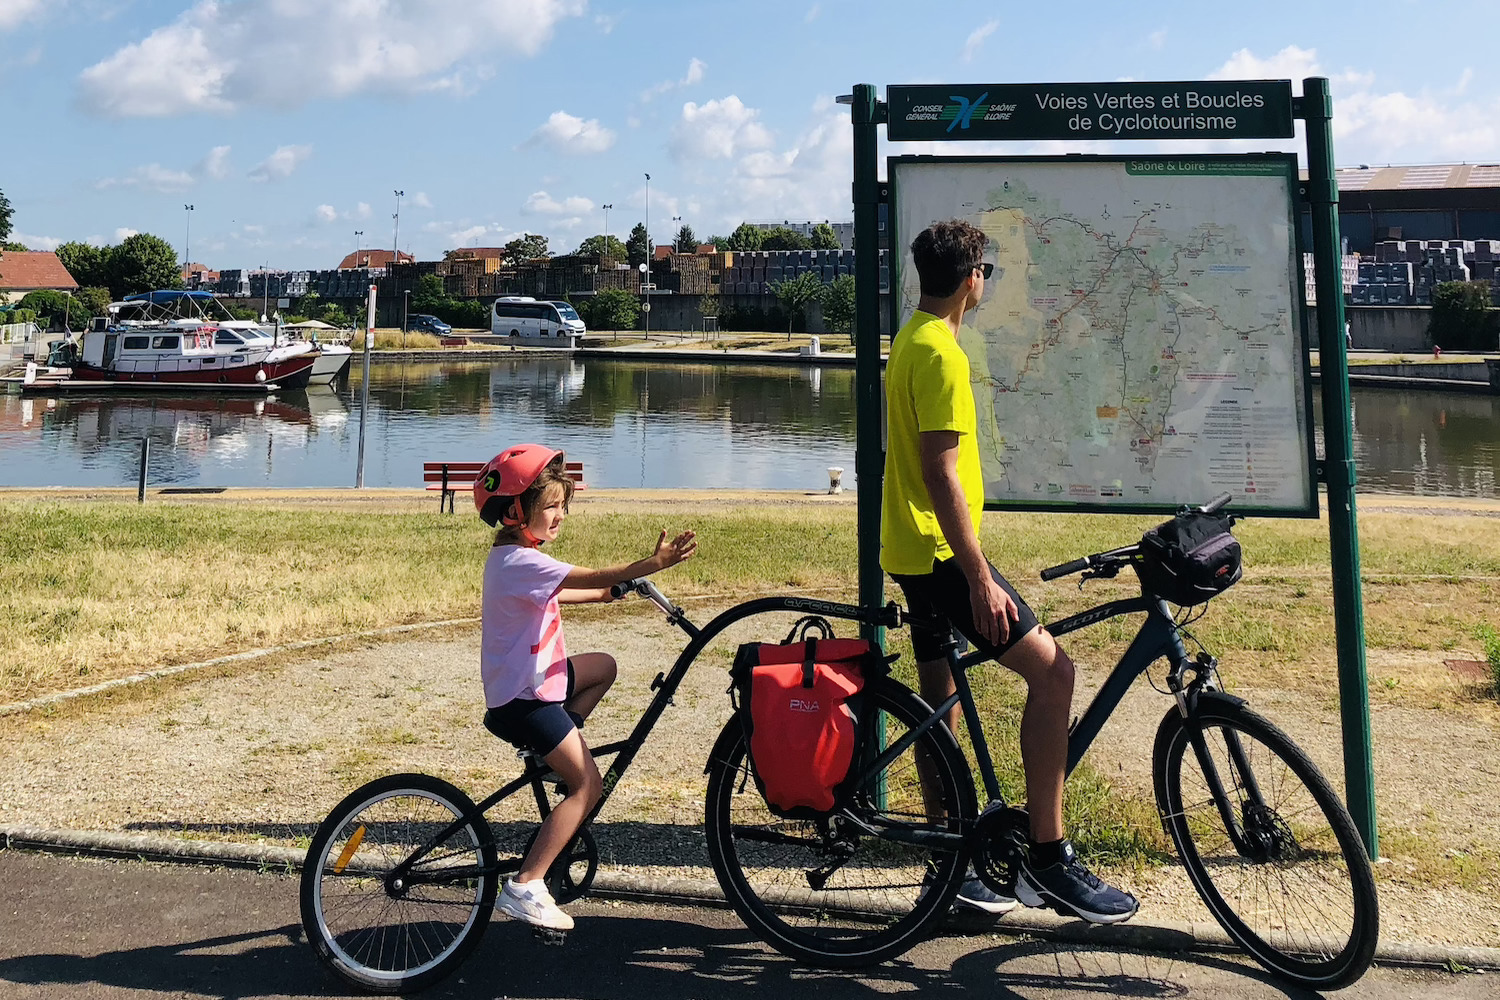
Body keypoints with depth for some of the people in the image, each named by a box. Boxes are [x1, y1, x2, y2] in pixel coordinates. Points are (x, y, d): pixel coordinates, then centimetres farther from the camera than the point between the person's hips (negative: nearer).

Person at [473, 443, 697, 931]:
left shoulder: (511, 555, 10)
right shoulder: (522, 562, -22)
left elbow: (561, 593, 25)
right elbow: (591, 576, -32)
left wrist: (611, 593, 22)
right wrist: (654, 562, -37)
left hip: (528, 679, 10)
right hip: (523, 698, -10)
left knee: (603, 667, 25)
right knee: (588, 784, -8)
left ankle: (552, 750, 21)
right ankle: (524, 887, -9)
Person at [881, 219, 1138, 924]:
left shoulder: (913, 340, 15)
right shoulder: (940, 352, -17)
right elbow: (942, 475, -23)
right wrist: (981, 579, -23)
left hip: (913, 549, 11)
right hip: (939, 550, -11)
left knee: (941, 704, 14)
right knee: (1051, 668, -13)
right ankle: (1047, 858, -11)